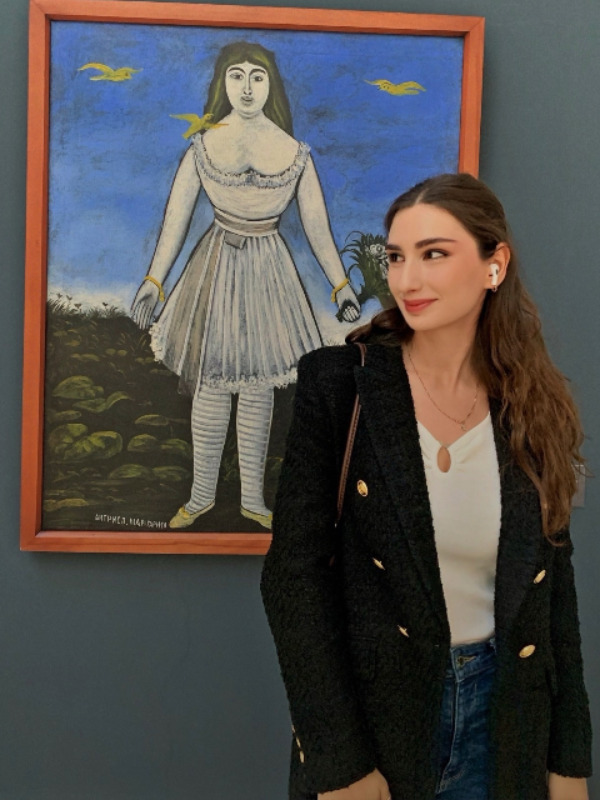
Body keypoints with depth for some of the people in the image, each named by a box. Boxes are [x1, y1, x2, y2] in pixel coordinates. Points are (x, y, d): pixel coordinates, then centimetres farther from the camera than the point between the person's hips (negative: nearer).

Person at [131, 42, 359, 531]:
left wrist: (341, 285, 5)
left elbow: (317, 226, 5)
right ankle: (202, 494, 22)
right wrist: (153, 283, -3)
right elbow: (176, 220, 0)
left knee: (257, 389, 7)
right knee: (209, 386, 5)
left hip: (269, 273, 1)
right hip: (216, 270, 0)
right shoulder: (203, 148, -1)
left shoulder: (295, 153, 1)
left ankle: (252, 498, 21)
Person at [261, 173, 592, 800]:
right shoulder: (338, 382, -13)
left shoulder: (535, 407, -4)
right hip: (370, 701, -2)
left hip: (501, 712, 3)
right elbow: (294, 573, -13)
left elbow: (552, 584, 3)